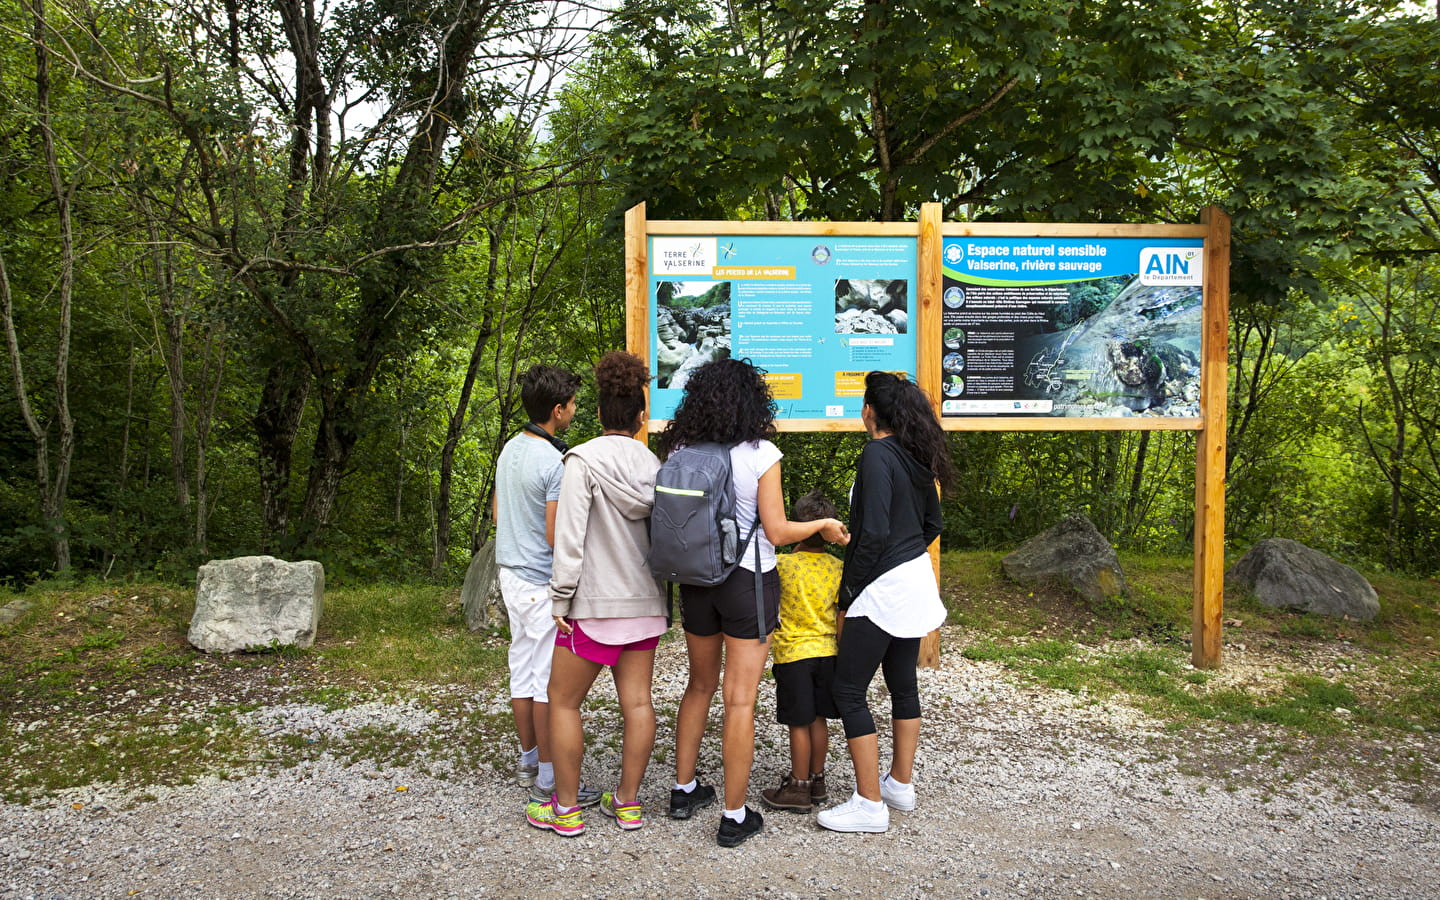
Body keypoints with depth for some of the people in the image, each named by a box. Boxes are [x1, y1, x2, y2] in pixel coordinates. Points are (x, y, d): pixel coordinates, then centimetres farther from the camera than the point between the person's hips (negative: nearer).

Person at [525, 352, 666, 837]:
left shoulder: (584, 460, -12)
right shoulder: (653, 465, 3)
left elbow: (569, 537, -15)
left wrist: (561, 598, -8)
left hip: (596, 603, -5)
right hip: (644, 601, 6)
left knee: (563, 702, 7)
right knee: (637, 702, 9)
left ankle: (565, 807, 12)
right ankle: (627, 802, 19)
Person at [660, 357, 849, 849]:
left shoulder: (682, 452, -3)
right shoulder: (761, 454, -14)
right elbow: (776, 532, -12)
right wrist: (823, 524, 4)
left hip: (695, 581, 4)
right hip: (748, 581, -4)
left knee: (700, 685, 22)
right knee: (740, 700, 2)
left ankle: (684, 790, 31)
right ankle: (734, 817, 9)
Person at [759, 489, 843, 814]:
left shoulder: (782, 565, -14)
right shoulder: (838, 568, -3)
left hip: (793, 653, -4)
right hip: (827, 651, 4)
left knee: (799, 724, 4)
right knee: (818, 720, 15)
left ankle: (799, 787, 13)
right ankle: (817, 779, 26)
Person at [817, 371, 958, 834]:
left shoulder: (877, 455, -18)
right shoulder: (917, 457, 8)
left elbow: (873, 535, -22)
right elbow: (932, 525, 16)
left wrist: (847, 593, -15)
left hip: (882, 588, -9)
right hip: (915, 582, 9)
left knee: (848, 690, -1)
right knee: (903, 684, 18)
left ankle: (870, 804, 2)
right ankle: (901, 783, 31)